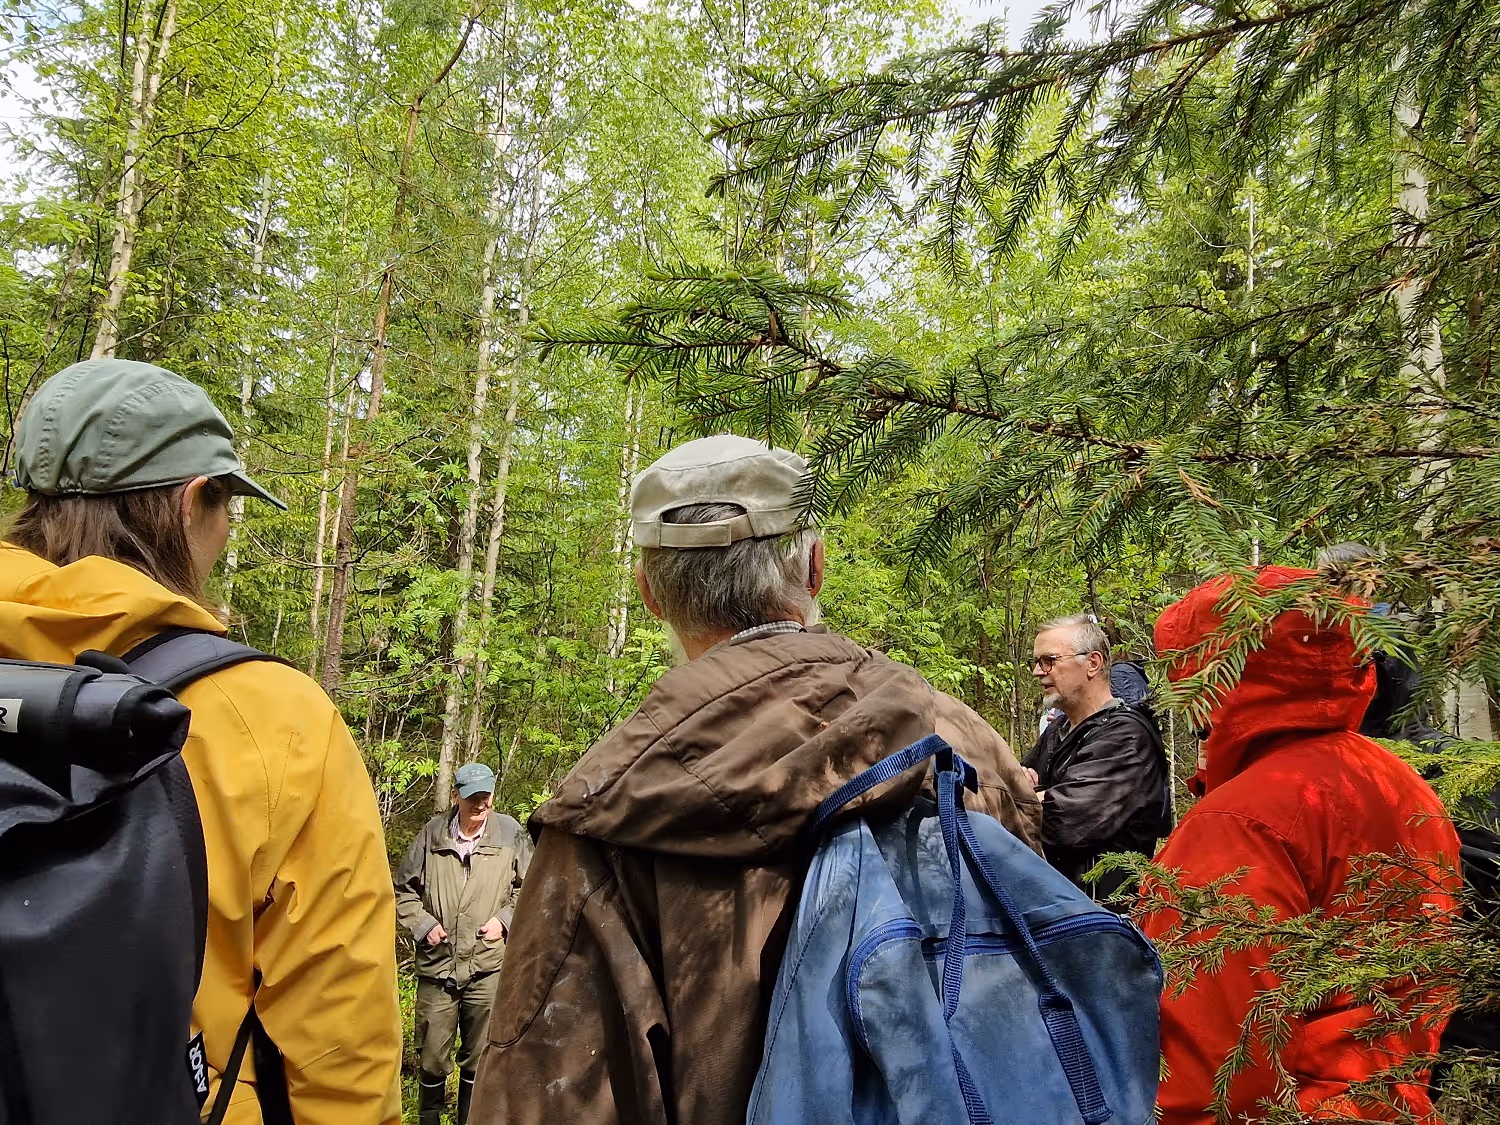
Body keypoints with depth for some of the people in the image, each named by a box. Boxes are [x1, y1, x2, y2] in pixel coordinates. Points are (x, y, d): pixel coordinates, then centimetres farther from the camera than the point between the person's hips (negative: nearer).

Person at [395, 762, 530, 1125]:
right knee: (432, 1059, 10)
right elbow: (404, 889, 9)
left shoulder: (510, 833, -3)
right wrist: (423, 924, -3)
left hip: (488, 965, 0)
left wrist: (505, 919, -4)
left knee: (478, 1058, 11)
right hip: (436, 964, 0)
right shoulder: (433, 833, -2)